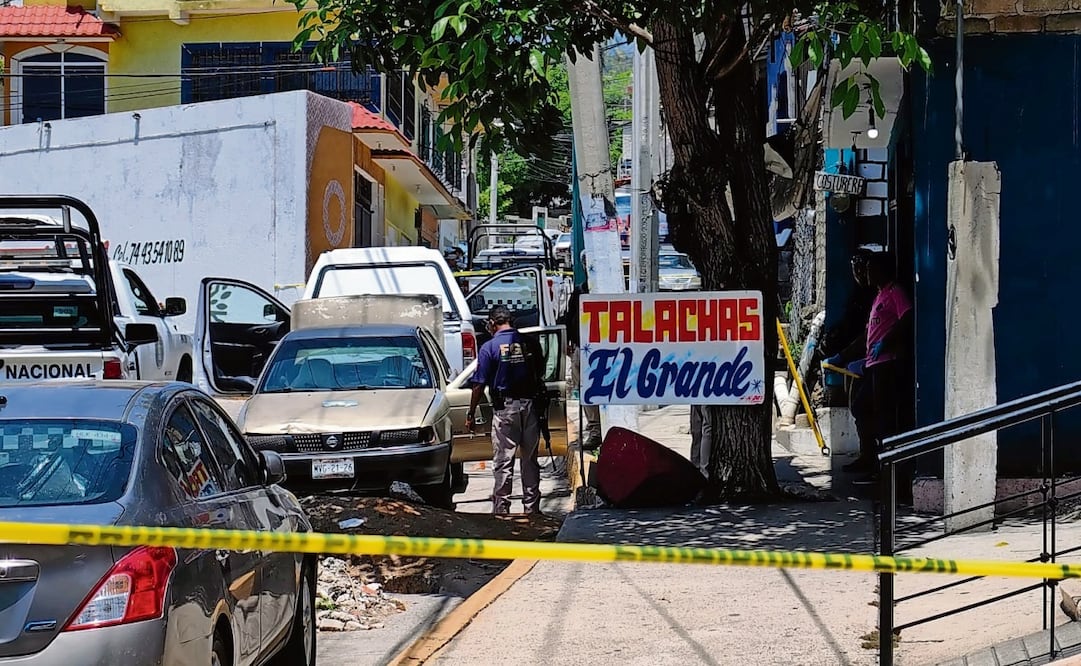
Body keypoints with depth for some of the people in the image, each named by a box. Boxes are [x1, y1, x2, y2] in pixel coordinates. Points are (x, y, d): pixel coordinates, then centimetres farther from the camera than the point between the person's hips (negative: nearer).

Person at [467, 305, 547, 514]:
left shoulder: (490, 347, -7)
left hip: (505, 408, -3)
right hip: (530, 405, 4)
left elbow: (479, 385, -8)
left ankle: (501, 508, 0)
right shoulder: (530, 343, 3)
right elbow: (540, 375, 12)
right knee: (530, 459, 11)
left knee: (503, 461, 1)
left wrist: (471, 414, -1)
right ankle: (532, 507, 15)